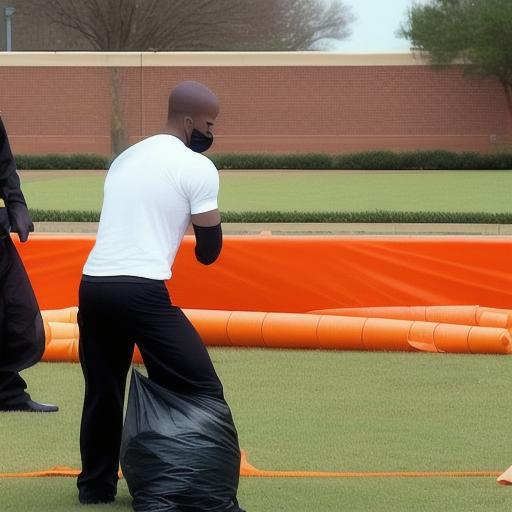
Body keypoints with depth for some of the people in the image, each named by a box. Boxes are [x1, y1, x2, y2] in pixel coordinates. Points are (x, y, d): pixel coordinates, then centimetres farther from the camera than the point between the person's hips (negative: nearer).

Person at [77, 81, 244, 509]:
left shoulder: (126, 158, 21)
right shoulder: (197, 167, 0)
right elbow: (210, 250, 5)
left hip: (93, 285, 7)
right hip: (142, 291, -7)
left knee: (102, 392, 22)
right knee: (202, 392, 1)